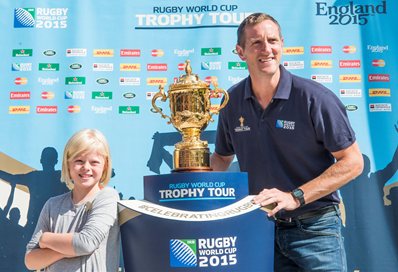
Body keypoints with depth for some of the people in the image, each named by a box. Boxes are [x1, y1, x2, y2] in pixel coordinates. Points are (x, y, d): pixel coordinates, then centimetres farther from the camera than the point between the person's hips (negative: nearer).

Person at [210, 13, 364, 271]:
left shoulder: (314, 97, -14)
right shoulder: (232, 102, 0)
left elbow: (353, 161, -12)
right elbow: (223, 156, 15)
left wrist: (294, 197, -20)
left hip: (315, 228, -3)